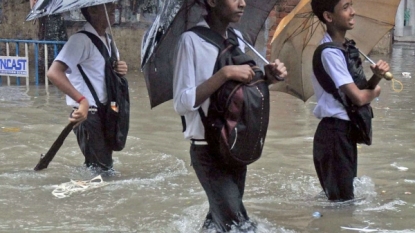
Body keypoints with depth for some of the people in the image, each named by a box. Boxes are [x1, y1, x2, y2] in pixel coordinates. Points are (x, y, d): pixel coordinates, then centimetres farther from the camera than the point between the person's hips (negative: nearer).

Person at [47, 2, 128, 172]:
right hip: (89, 116, -9)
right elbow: (54, 73, -27)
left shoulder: (108, 40, 12)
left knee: (104, 167, 16)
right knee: (99, 169, -5)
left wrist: (120, 70, 1)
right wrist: (82, 100, -34)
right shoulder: (81, 39, -16)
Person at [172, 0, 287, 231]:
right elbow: (182, 103, -20)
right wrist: (225, 73, -26)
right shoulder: (191, 40, -14)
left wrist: (267, 76, -4)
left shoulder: (237, 38, 8)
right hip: (208, 151, -7)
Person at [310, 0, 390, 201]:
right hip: (334, 133, -10)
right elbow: (358, 97, -22)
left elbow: (363, 89, 11)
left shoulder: (346, 48, 11)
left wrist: (376, 77, -10)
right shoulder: (330, 52, -18)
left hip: (346, 132, 10)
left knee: (344, 197, 18)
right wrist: (375, 91, -1)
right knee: (342, 202, -5)